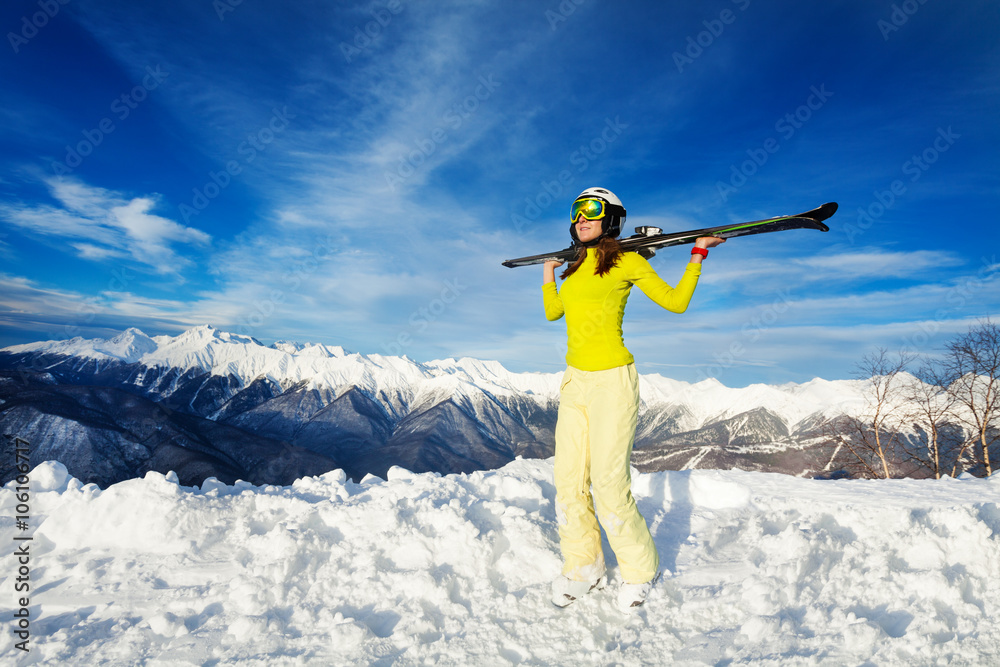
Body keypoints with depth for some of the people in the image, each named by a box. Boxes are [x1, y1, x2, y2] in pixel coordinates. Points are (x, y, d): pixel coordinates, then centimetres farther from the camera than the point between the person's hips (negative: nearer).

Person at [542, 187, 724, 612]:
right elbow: (553, 312, 27)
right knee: (568, 482, 6)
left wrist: (698, 254, 1)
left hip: (612, 381, -6)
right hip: (575, 382, 6)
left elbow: (676, 302, 1)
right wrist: (548, 273, 36)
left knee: (609, 484, -6)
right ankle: (583, 568, 25)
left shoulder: (627, 263, -3)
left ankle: (640, 570, 20)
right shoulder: (575, 268, 13)